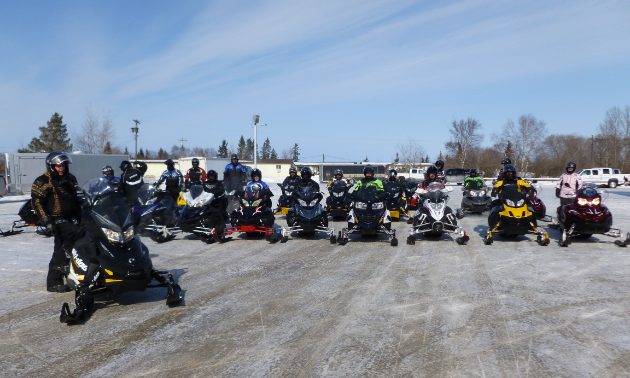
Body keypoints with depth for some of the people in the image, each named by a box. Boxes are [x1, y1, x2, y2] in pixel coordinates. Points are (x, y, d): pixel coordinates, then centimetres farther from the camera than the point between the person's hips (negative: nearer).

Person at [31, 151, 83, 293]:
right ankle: (61, 264, -21)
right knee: (76, 234, -27)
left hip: (70, 220, 7)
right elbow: (36, 201, -11)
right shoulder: (43, 181, -5)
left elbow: (75, 200, 27)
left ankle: (53, 282, 14)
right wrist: (46, 221, -19)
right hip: (56, 220, -7)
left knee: (60, 250, 8)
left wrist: (79, 216, 23)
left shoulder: (70, 179, 17)